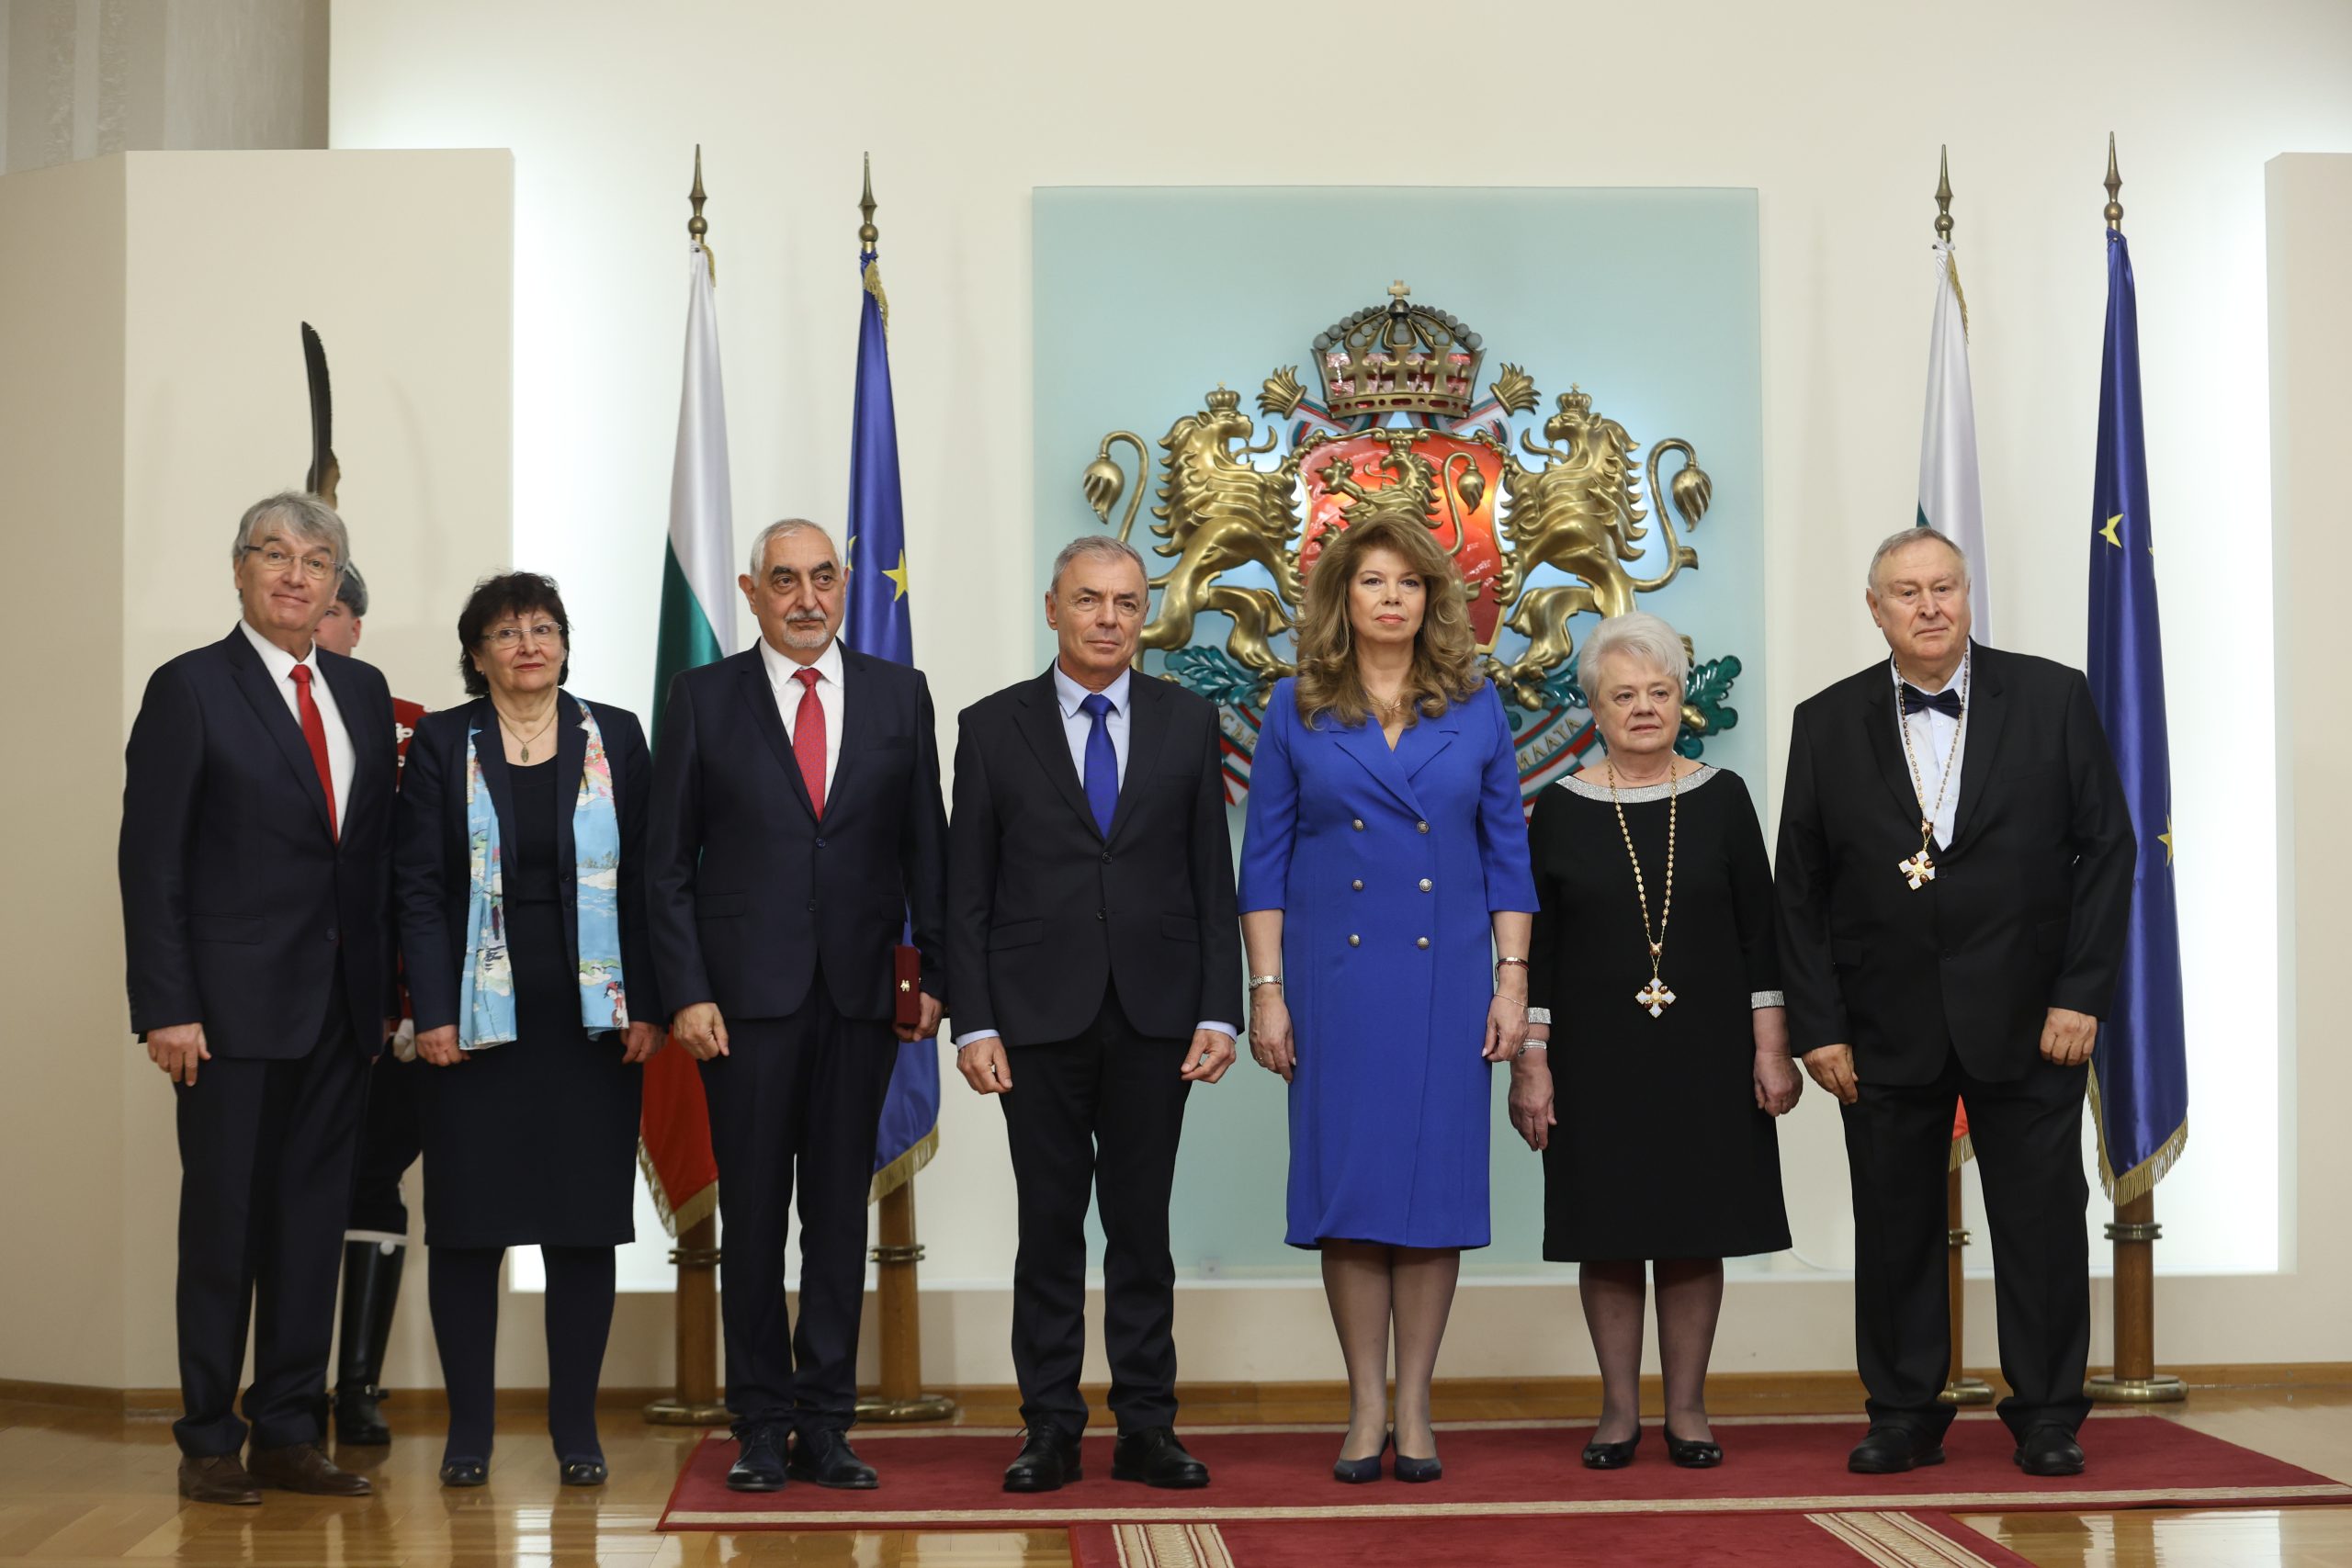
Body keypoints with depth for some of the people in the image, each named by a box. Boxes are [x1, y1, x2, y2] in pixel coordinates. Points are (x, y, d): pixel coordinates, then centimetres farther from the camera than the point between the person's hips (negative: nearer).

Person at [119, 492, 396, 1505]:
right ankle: (210, 1445, 12)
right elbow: (151, 861, -7)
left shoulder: (363, 692, 12)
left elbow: (379, 847, 13)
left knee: (314, 1222, 9)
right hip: (235, 1005, -5)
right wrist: (165, 1009, -13)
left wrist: (390, 984, 6)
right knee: (223, 1225, 2)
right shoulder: (189, 689, -3)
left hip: (341, 1006, 5)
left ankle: (288, 1433, 18)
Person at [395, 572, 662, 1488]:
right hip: (479, 1022, -1)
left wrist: (646, 1007, -2)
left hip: (591, 1022, 1)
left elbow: (644, 880, 5)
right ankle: (469, 1429, 11)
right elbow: (419, 886, 0)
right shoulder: (442, 744, 4)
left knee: (585, 1224, 3)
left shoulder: (615, 739, 7)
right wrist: (434, 1013, -9)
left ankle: (576, 1429, 12)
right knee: (468, 1223, 2)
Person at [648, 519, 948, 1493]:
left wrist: (936, 973, 0)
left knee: (841, 1211, 6)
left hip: (862, 995, 2)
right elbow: (669, 862, 3)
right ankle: (761, 1428, 13)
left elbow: (925, 848, 9)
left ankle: (825, 1426, 14)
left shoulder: (898, 694, 9)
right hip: (748, 994, -1)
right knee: (753, 1212, 3)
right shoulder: (703, 698, 4)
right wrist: (686, 993, -6)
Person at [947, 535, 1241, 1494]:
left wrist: (1219, 1012, -3)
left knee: (1142, 1225, 6)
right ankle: (1050, 1430, 12)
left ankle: (1145, 1428, 14)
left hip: (1155, 1017, 1)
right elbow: (968, 893, 2)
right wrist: (972, 1023, -6)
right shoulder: (993, 728, 3)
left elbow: (1214, 879, 5)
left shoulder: (1188, 723, 7)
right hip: (1038, 1017, -1)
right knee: (1049, 1226, 4)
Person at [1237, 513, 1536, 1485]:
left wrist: (1512, 982, -1)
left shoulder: (1475, 709, 5)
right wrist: (1266, 991, -3)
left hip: (1445, 973, 1)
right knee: (1347, 1184, 1)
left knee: (1434, 1182, 2)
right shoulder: (1297, 711, 3)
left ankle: (1415, 1406, 12)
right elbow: (1264, 860, 3)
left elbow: (1507, 854, 6)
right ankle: (1366, 1406, 11)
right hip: (1336, 975, 0)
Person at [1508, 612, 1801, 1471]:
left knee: (1695, 1233, 5)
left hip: (1705, 1057, 0)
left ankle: (1687, 1408, 16)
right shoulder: (1560, 811, 1)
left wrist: (1771, 1048, -2)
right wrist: (1530, 1064, -3)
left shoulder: (1721, 800, 3)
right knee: (1608, 1236, 4)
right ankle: (1620, 1409, 16)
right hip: (1598, 1060, 0)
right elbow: (1534, 950, 2)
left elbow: (1760, 932, 3)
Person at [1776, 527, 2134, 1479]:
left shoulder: (2053, 699, 2)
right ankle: (1904, 1416, 19)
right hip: (1887, 1031, 1)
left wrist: (2082, 994, -6)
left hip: (2028, 1021, -1)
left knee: (2043, 1222, 4)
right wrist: (1817, 1025, -1)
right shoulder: (1827, 724, 4)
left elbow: (2106, 847, 1)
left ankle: (2047, 1418, 17)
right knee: (1894, 1228, 6)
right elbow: (1800, 887, 5)